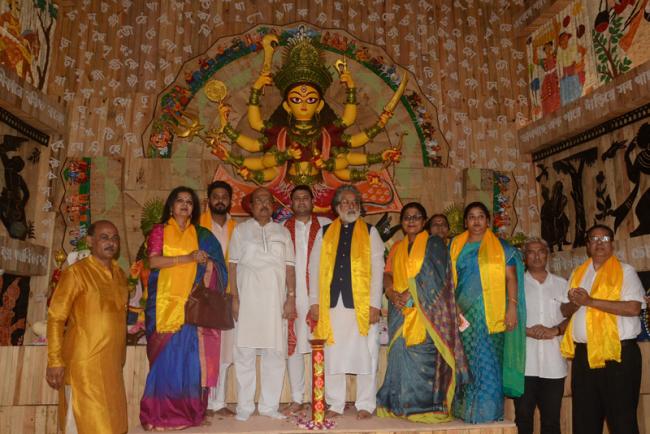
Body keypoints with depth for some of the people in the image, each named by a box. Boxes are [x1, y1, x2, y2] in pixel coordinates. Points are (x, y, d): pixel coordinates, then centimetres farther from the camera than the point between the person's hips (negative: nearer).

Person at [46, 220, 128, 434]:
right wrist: (55, 361, -15)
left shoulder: (120, 274, 10)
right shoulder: (76, 272, -10)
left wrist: (120, 357, 15)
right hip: (84, 362, -6)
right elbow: (55, 318, -11)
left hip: (111, 362, 6)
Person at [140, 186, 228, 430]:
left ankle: (187, 410, 9)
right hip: (165, 301, -2)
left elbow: (214, 266, 10)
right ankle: (161, 412, 4)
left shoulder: (201, 235, 14)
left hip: (192, 303, 2)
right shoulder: (160, 231, 7)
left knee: (189, 356, -1)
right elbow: (153, 261, -7)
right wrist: (187, 258, -14)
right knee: (166, 356, -4)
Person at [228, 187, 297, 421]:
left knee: (275, 353, 3)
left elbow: (290, 268, 8)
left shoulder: (282, 232, 13)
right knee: (245, 353, 1)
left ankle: (269, 405, 14)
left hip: (275, 301, 2)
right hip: (248, 300, -1)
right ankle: (244, 406, 12)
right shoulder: (241, 230, 9)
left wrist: (291, 298, -1)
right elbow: (233, 265, 3)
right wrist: (234, 298, -6)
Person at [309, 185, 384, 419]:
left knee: (364, 354, 3)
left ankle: (365, 404, 16)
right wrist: (314, 301, 2)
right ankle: (335, 403, 19)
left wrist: (375, 304, -7)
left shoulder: (370, 232, 7)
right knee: (333, 355, 6)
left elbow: (377, 269, 1)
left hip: (362, 304, -1)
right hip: (332, 303, 2)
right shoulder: (324, 232, 12)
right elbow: (314, 268, 9)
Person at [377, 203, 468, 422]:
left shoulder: (434, 244, 3)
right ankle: (401, 404, 11)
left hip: (425, 311, -4)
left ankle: (425, 405, -1)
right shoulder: (397, 248, 19)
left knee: (422, 355, -9)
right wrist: (391, 293, -8)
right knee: (401, 354, 3)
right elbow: (387, 274, 12)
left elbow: (434, 277, -8)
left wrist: (411, 294, -16)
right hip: (401, 311, 4)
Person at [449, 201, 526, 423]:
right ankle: (465, 410, 12)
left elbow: (511, 278, 0)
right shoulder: (455, 246, 14)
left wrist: (512, 307, -10)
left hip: (491, 314, -2)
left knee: (488, 361, -6)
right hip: (464, 314, 3)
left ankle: (488, 411, 3)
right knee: (466, 362, 3)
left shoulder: (501, 247, 6)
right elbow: (449, 279, 14)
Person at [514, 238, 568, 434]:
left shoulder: (562, 284, 13)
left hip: (554, 363, 2)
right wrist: (528, 331, -14)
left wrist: (555, 330, -10)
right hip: (524, 363, -1)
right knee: (523, 417, 2)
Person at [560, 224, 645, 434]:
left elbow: (633, 308, -14)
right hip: (583, 354, 5)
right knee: (585, 417, 11)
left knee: (621, 416, 3)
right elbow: (566, 310, 16)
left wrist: (591, 301, -16)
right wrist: (575, 303, -7)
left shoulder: (625, 271, 0)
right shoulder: (577, 274, 14)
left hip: (619, 352, -5)